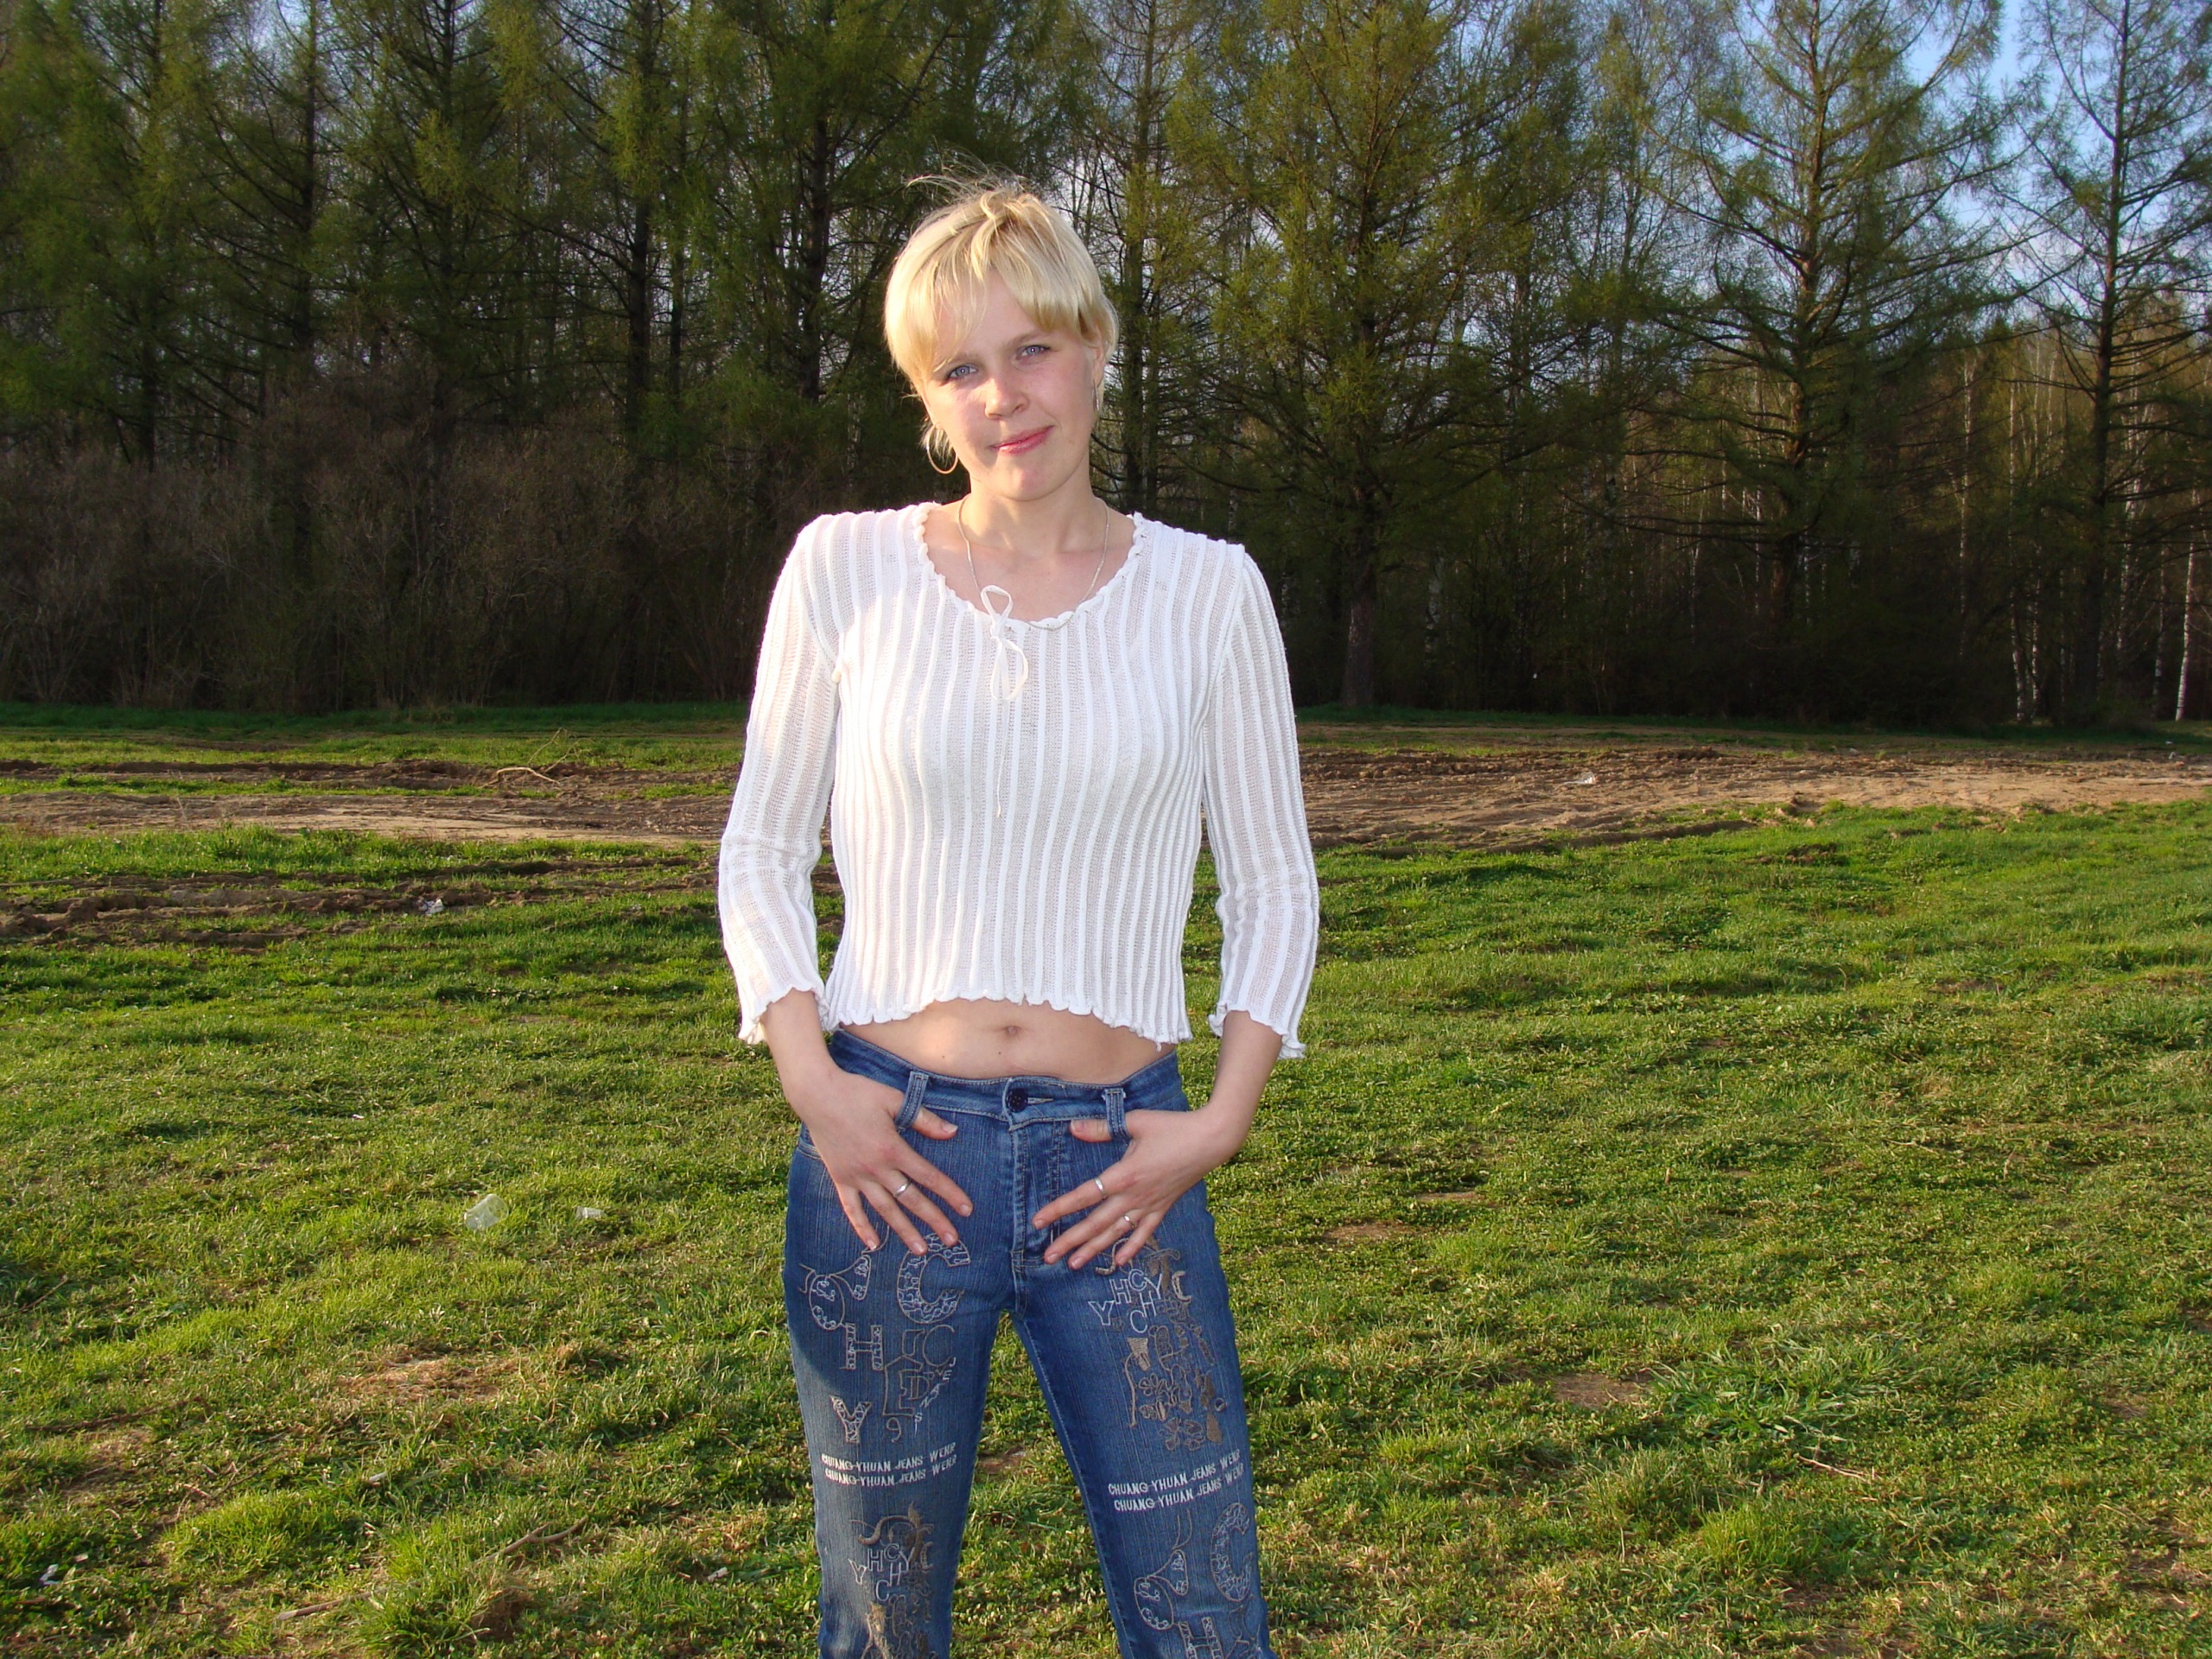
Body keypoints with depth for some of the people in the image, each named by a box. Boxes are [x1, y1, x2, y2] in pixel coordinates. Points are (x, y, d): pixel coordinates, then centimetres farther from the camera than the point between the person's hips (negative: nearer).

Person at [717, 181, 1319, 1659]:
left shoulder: (1206, 591, 2)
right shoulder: (846, 568, 0)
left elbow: (1273, 882, 8)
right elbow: (763, 855, 7)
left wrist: (1227, 1116, -3)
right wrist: (809, 1078, -7)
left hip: (1120, 1165, 0)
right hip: (892, 1152, 0)